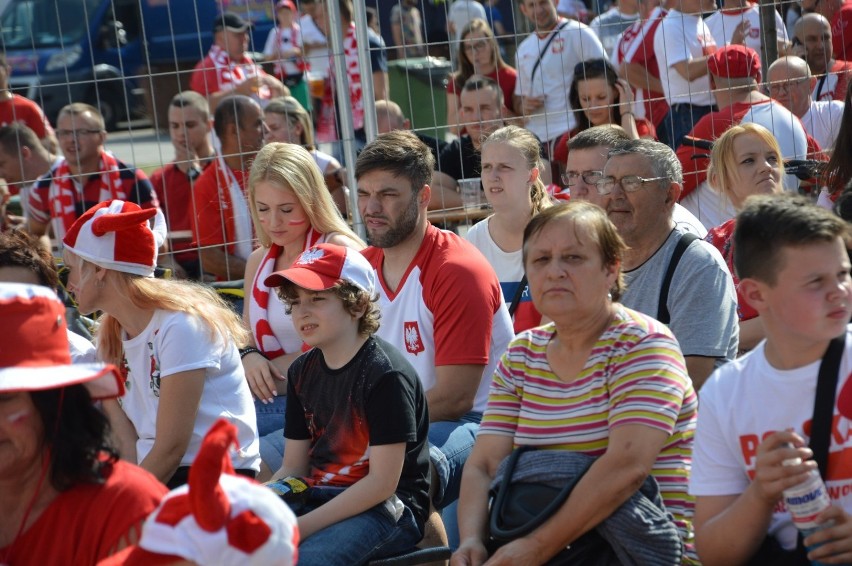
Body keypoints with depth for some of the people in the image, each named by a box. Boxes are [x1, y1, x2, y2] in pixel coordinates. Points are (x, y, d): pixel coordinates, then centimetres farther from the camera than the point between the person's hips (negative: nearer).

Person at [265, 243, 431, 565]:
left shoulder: (386, 374, -14)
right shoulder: (303, 372, 10)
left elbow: (382, 483, -17)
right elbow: (293, 469, 12)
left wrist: (301, 527, -20)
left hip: (389, 509, -7)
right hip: (318, 498, 7)